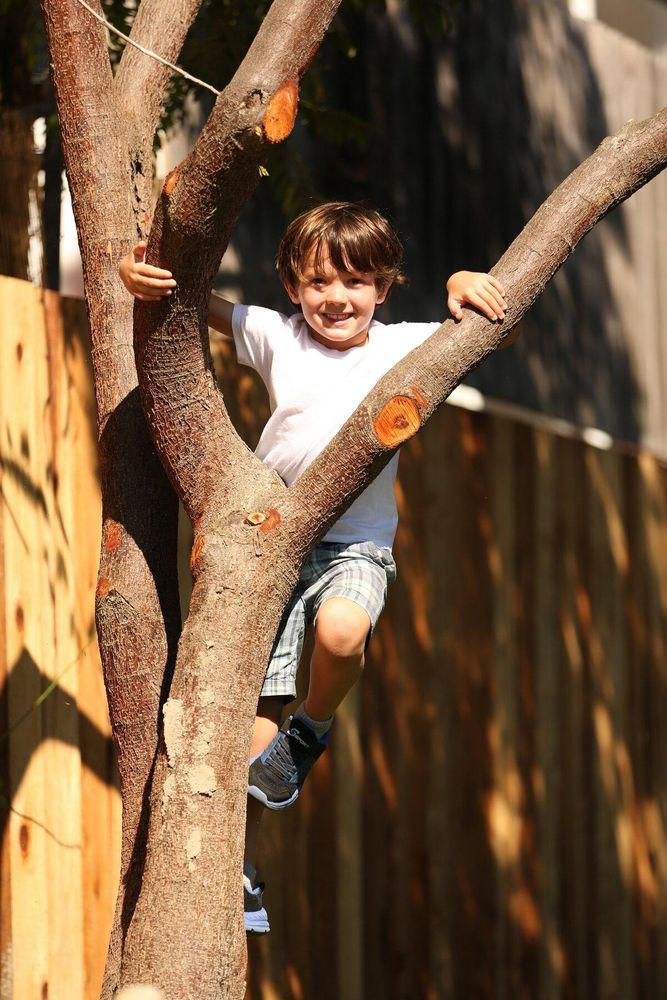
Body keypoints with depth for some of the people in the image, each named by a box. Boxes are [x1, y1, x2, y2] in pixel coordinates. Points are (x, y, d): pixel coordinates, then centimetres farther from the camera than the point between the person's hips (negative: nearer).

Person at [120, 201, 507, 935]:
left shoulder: (404, 346, 0)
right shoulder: (276, 338, -1)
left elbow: (492, 311, 12)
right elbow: (193, 302, -6)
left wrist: (465, 281, -10)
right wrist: (138, 275, -27)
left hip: (358, 543, -1)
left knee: (341, 631, -35)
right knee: (260, 702, 0)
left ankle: (313, 730, -2)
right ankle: (242, 871, 10)